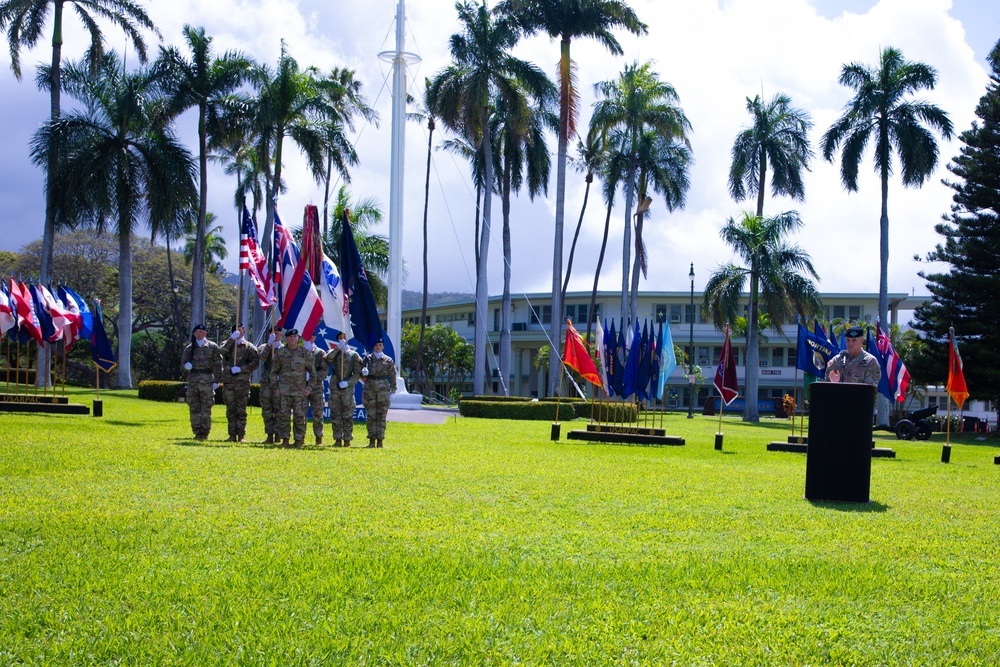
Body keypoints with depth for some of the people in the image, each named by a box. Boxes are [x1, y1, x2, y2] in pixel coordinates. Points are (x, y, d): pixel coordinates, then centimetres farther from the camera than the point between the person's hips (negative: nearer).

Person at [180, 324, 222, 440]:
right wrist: (186, 365, -8)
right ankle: (197, 432, 11)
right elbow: (183, 362, 17)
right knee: (194, 408, 4)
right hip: (192, 379, 4)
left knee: (206, 408, -4)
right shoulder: (189, 348, 13)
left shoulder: (212, 347, 5)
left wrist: (216, 380, -3)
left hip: (207, 380, -3)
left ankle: (205, 432, 1)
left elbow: (218, 364, 3)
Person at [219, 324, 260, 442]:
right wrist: (232, 339, -18)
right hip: (228, 381, 2)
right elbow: (222, 352, -11)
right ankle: (232, 435, 10)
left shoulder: (249, 347, 7)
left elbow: (255, 361, -3)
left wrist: (241, 369, -12)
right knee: (230, 410, 5)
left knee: (241, 410, -2)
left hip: (242, 382, -2)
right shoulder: (227, 344, 11)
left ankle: (241, 436, 2)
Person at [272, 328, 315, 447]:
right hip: (284, 390, 1)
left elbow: (312, 372, 7)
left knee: (300, 416, -1)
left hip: (300, 390, -1)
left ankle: (299, 440, 7)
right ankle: (285, 439, 8)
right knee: (283, 415, 0)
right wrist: (275, 387, 4)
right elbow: (274, 371, 12)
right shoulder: (280, 352, 5)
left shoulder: (305, 353, 3)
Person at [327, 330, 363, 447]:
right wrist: (338, 347, -17)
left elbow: (357, 373, 2)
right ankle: (338, 439, 8)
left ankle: (347, 439, 3)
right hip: (334, 388, 2)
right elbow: (328, 358, -14)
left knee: (348, 416, -1)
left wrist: (348, 382, -11)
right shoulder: (334, 352, 11)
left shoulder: (354, 355, 7)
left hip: (348, 388, -2)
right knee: (335, 415, 2)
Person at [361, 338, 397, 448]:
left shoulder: (388, 360, 5)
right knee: (371, 416, 0)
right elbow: (362, 376, 13)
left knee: (381, 416, -2)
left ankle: (380, 440, 2)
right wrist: (364, 373, -11)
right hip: (370, 388, 1)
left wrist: (393, 391, -1)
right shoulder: (367, 359, 8)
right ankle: (371, 440, 4)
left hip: (383, 389, -1)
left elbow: (393, 377, 6)